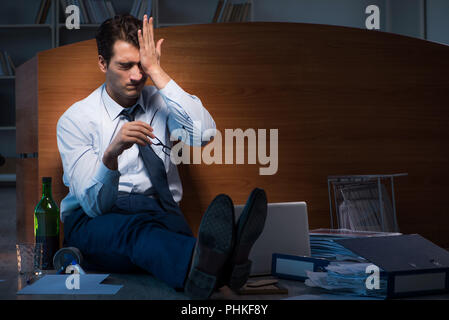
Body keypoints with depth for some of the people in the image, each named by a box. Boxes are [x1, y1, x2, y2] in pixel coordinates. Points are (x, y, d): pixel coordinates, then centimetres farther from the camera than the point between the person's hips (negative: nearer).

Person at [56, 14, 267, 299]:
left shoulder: (159, 102, 8)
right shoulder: (75, 119, -1)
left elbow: (204, 134, -16)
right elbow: (93, 204, -12)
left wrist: (157, 72, -13)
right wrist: (111, 153, -34)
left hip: (159, 211, 4)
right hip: (94, 222, -4)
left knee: (174, 225, -35)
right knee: (136, 229, -40)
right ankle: (203, 263, -70)